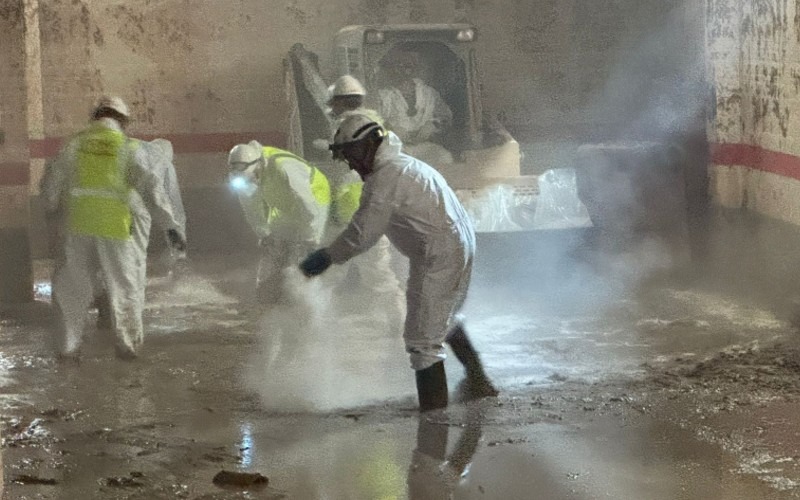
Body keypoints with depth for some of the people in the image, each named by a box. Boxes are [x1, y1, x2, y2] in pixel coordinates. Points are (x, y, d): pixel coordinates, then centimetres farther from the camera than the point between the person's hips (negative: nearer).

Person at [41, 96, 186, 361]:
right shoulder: (129, 147, -2)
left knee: (71, 285, 15)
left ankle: (68, 346, 16)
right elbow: (150, 188, -10)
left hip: (78, 227, 2)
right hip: (116, 228, -2)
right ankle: (127, 345, 16)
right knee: (125, 285, 12)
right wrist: (171, 225, -9)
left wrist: (53, 210, 29)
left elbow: (51, 184, 8)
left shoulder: (75, 144, 5)